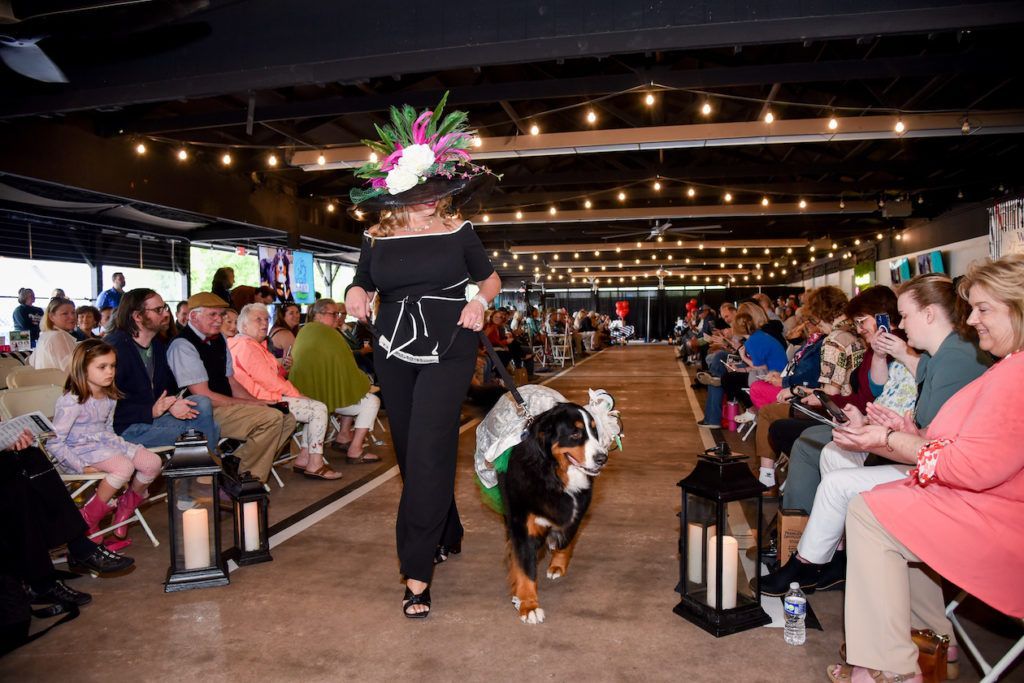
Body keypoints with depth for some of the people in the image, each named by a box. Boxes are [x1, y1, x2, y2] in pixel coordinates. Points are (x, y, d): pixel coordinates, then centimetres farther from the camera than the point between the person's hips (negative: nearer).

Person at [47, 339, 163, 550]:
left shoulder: (109, 397, 6)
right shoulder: (71, 402, -18)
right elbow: (54, 443, -17)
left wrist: (121, 446, 3)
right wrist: (80, 466, -21)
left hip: (105, 442, 7)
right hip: (81, 448, -7)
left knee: (153, 462, -11)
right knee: (124, 467, -32)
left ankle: (126, 507, 15)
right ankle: (88, 522, -11)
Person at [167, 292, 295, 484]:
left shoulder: (219, 339, 11)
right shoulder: (182, 346, -14)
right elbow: (203, 396, -18)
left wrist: (257, 402, -3)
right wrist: (248, 404, -14)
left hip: (225, 406, 9)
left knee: (287, 420, -1)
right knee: (272, 418, -23)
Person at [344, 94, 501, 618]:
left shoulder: (458, 231, -1)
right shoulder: (377, 239, 5)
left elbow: (491, 278, 10)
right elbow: (362, 286, 17)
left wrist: (479, 302, -11)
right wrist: (355, 295, -7)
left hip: (448, 352, -4)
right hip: (394, 354, 4)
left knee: (427, 453, -12)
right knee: (409, 453, 12)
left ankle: (417, 574, -3)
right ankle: (447, 536, 37)